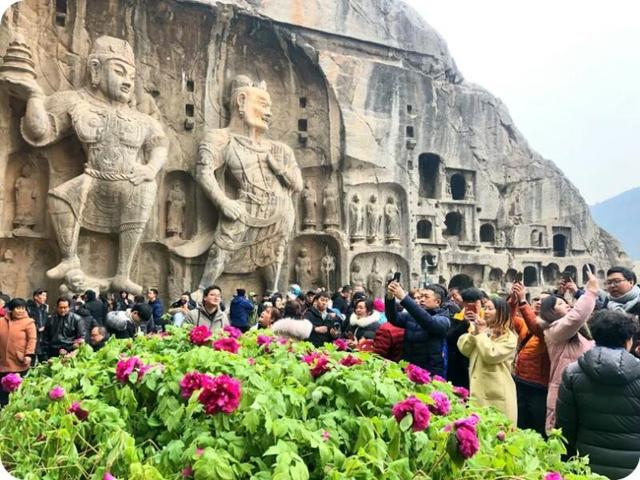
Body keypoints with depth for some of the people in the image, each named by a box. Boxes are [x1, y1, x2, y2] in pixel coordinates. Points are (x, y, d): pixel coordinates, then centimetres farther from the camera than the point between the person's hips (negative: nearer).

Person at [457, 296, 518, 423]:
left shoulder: (509, 337, -6)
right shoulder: (480, 329, 15)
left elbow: (490, 355, -20)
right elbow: (464, 350, 5)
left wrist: (481, 334, -10)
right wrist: (474, 332, -7)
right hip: (478, 389, 6)